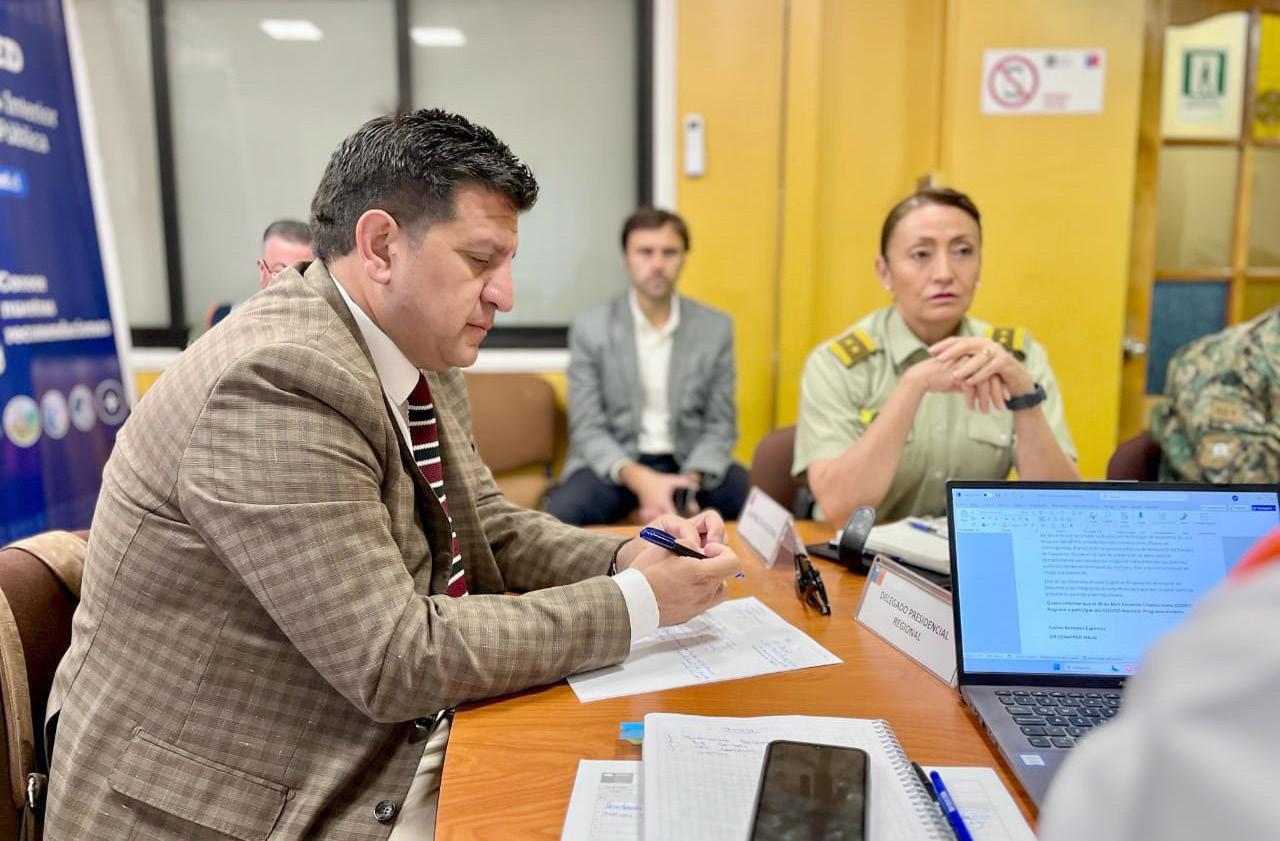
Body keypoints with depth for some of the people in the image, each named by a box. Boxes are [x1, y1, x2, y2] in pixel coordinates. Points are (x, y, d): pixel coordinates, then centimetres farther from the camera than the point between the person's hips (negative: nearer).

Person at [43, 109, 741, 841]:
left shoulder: (417, 357, 1)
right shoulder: (278, 380, -26)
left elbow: (490, 530, 9)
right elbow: (397, 661, -26)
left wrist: (629, 559, -7)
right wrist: (635, 605, -20)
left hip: (399, 745, 8)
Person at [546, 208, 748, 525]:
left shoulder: (716, 326, 0)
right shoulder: (590, 327, -4)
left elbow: (721, 426, 1)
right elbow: (587, 429, -7)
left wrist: (688, 483, -19)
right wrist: (639, 479, -25)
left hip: (690, 461, 2)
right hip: (614, 462, -1)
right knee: (561, 513, -31)